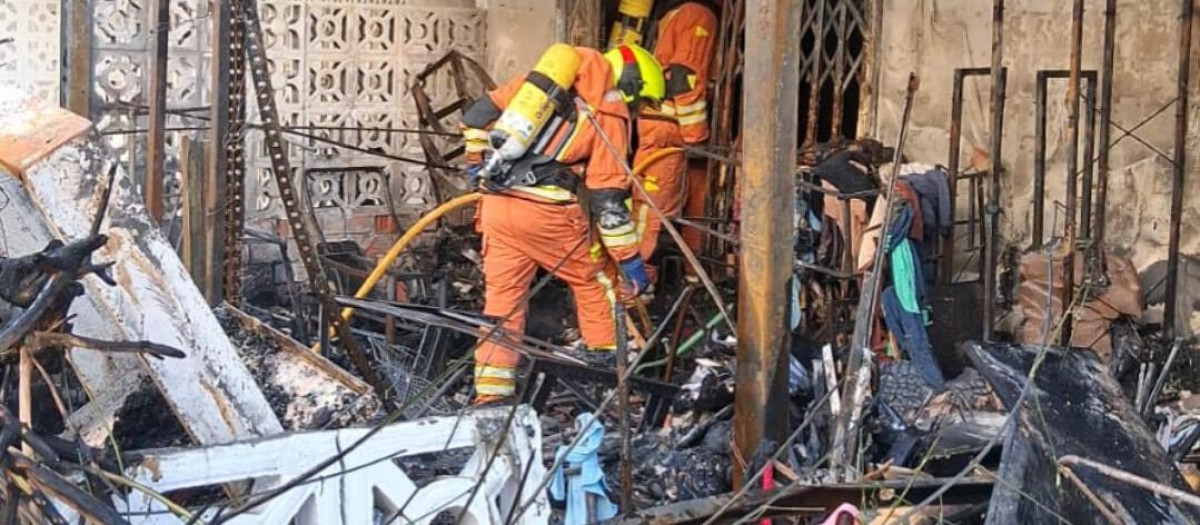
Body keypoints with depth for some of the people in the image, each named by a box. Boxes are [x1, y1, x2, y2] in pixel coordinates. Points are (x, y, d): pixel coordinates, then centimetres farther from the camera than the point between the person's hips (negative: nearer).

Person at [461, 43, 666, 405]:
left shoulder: (548, 75, 15)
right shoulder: (610, 113, 0)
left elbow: (477, 115, 16)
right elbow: (607, 198, -4)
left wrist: (478, 164, 32)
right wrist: (631, 260, 2)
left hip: (496, 204, 5)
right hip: (546, 212, -5)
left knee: (502, 296, 11)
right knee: (595, 279, 20)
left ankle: (491, 394, 7)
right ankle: (605, 357, 31)